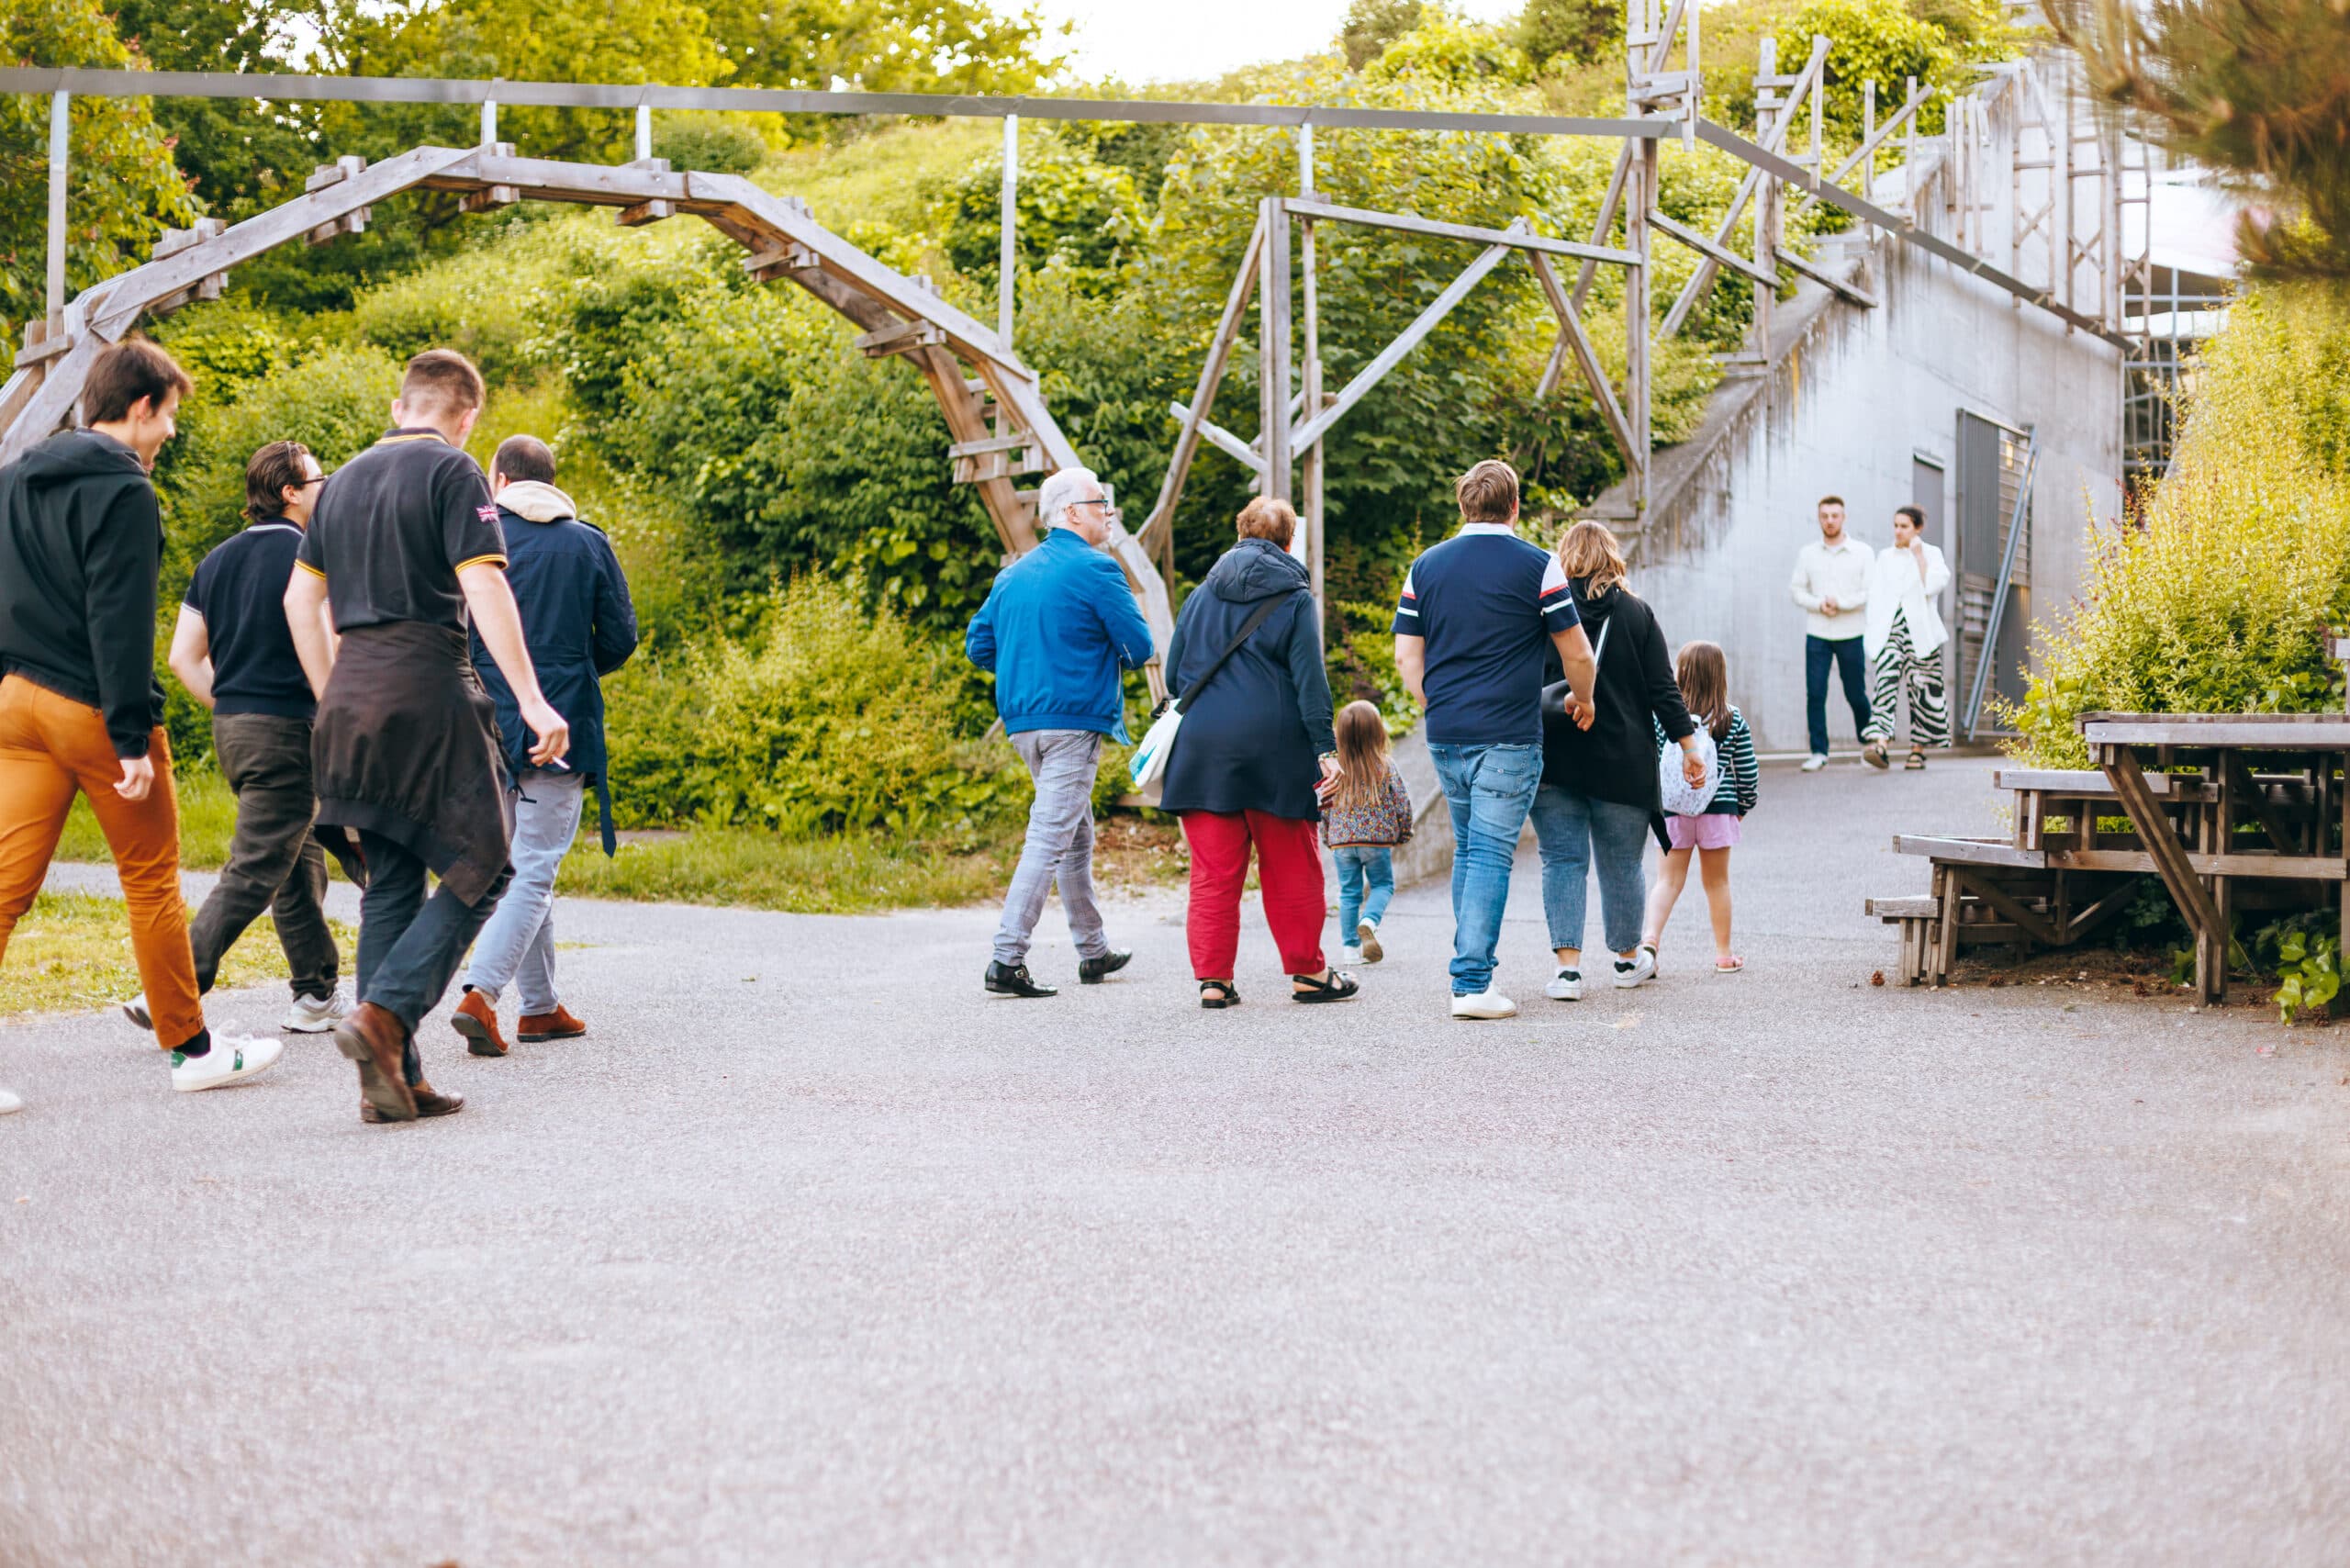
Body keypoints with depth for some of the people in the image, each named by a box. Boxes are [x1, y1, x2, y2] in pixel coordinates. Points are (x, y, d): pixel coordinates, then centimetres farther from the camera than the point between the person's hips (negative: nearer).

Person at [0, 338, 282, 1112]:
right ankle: (190, 1045, 15)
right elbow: (120, 620, -18)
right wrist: (132, 736, -18)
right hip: (92, 707, -7)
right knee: (151, 880, 5)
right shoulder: (123, 491, -11)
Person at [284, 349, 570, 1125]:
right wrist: (532, 701, -15)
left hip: (352, 695, 7)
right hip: (426, 689, -7)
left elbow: (300, 599, 20)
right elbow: (483, 588, -14)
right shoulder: (452, 472, -3)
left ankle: (392, 1077, 6)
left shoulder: (345, 479, 19)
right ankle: (384, 1014, -15)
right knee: (480, 868, 1)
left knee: (391, 884, 9)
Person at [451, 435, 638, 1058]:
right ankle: (480, 994, -18)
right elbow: (620, 639, 3)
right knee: (533, 871, -1)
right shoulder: (590, 545, 3)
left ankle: (541, 1006, 18)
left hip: (487, 724, 2)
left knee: (522, 866, 14)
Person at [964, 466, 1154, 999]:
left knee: (1077, 835, 19)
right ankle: (1007, 958, -14)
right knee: (1050, 839, -9)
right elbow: (1140, 647, -10)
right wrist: (1113, 658, 12)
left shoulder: (1014, 573, 13)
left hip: (1023, 722, 8)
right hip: (1073, 720, -8)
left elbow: (978, 644, 14)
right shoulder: (1095, 570, -10)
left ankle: (1094, 951, 28)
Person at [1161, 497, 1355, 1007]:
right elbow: (1309, 678, -6)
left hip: (1203, 748, 3)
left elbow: (1174, 674, 12)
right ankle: (1308, 973, 13)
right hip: (1275, 749, -3)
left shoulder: (1203, 593, 11)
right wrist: (1325, 748, -6)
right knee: (1291, 867, 7)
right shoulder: (1294, 596, 1)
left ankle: (1213, 979, 2)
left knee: (1213, 870, 4)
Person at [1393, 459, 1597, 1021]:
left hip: (1445, 736, 5)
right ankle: (1472, 983, -9)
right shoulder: (1537, 566, -4)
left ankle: (1470, 969, 22)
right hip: (1508, 737, -5)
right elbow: (1577, 653, -1)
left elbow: (1406, 657, 7)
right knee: (1492, 854, -4)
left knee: (1468, 850, 18)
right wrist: (1582, 700, 17)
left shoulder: (1425, 566, 8)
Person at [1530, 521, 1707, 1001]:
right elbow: (1663, 690, -1)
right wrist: (1688, 746, 5)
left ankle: (1568, 966, -8)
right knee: (1622, 864, 13)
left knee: (1562, 860, 3)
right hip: (1622, 764, 1)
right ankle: (1629, 959, 28)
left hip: (1553, 763, -1)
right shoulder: (1636, 613, 1)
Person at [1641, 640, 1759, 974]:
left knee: (1668, 880, 6)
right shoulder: (1733, 719, -2)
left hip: (1673, 810, 0)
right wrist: (1743, 806, 16)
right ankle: (1723, 953, 17)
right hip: (1718, 809, 0)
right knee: (1717, 882, 12)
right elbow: (1747, 771, 2)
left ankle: (1651, 938, -14)